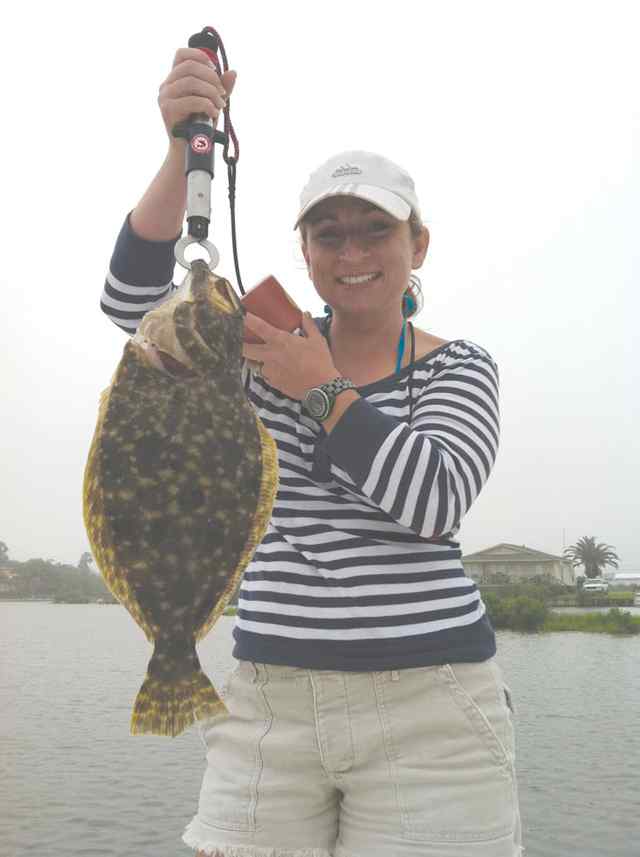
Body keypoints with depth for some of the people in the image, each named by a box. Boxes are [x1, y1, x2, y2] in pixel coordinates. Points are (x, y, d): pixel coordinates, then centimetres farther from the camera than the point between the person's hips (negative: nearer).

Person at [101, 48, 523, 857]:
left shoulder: (458, 368, 3)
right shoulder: (268, 344, 8)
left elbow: (435, 501, -14)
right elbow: (133, 298, -6)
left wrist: (321, 389, -13)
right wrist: (182, 152, -18)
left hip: (427, 704, -1)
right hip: (269, 697, 2)